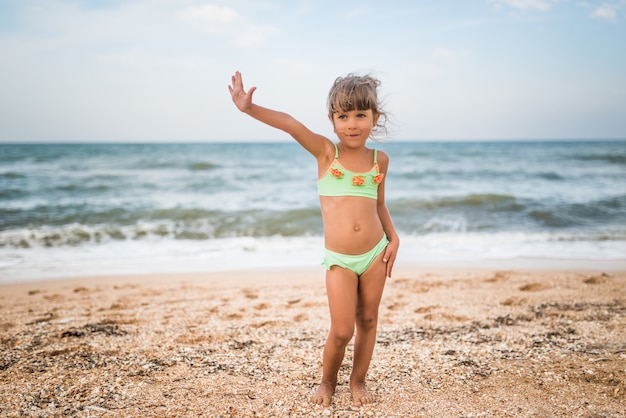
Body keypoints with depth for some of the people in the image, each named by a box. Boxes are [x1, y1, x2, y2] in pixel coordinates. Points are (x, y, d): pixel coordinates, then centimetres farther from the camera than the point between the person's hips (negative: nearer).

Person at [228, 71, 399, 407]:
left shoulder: (379, 159, 3)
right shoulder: (325, 151, -5)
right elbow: (289, 125, -20)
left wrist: (393, 238, 5)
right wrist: (249, 108, -32)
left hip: (375, 254, 3)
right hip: (340, 260, -3)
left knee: (368, 321, 13)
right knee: (341, 331, -2)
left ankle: (358, 381, 33)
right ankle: (327, 381, 26)